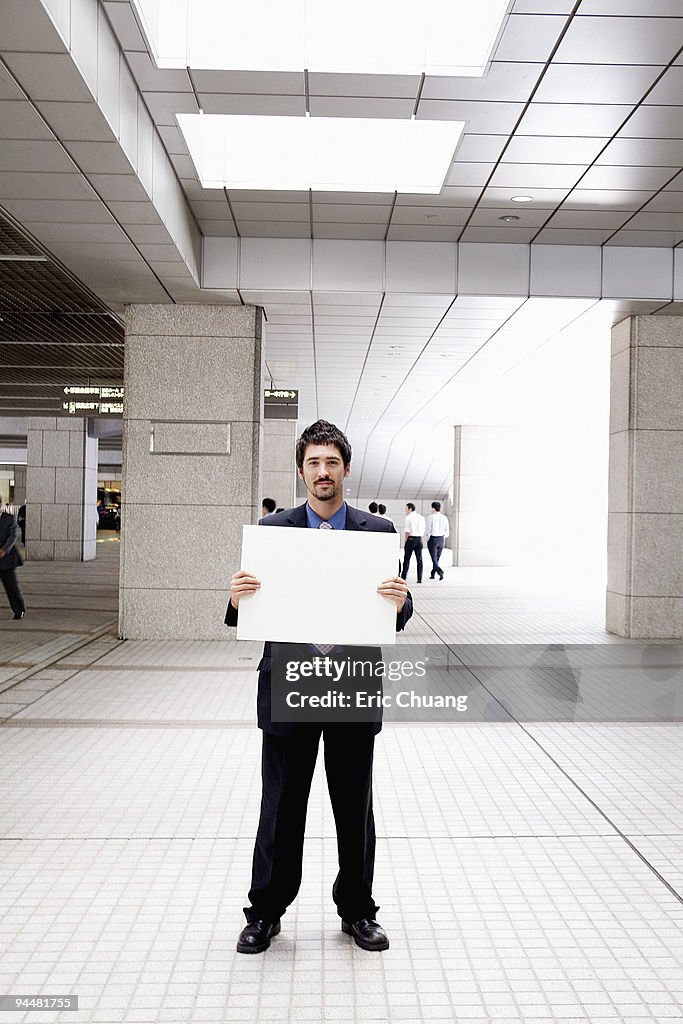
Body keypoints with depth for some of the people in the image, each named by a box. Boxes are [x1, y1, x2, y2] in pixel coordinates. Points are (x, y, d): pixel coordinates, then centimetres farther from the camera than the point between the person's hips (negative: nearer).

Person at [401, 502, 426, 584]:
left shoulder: (409, 517, -9)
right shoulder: (421, 517, 10)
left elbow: (407, 531, -12)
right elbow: (424, 529, 11)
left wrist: (405, 541, -3)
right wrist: (420, 536, 15)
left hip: (411, 539, -5)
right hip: (419, 539, 5)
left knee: (407, 559, 4)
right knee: (419, 559, 4)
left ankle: (404, 577, 9)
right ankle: (419, 579, 2)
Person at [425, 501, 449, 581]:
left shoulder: (430, 517, -9)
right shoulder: (444, 518, 4)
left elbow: (428, 530, -9)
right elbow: (446, 531, 6)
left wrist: (427, 539, 4)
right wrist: (443, 539, 16)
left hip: (433, 539, -5)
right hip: (441, 539, 5)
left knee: (434, 558, -3)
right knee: (437, 558, 16)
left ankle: (440, 571, -23)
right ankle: (432, 574, 23)